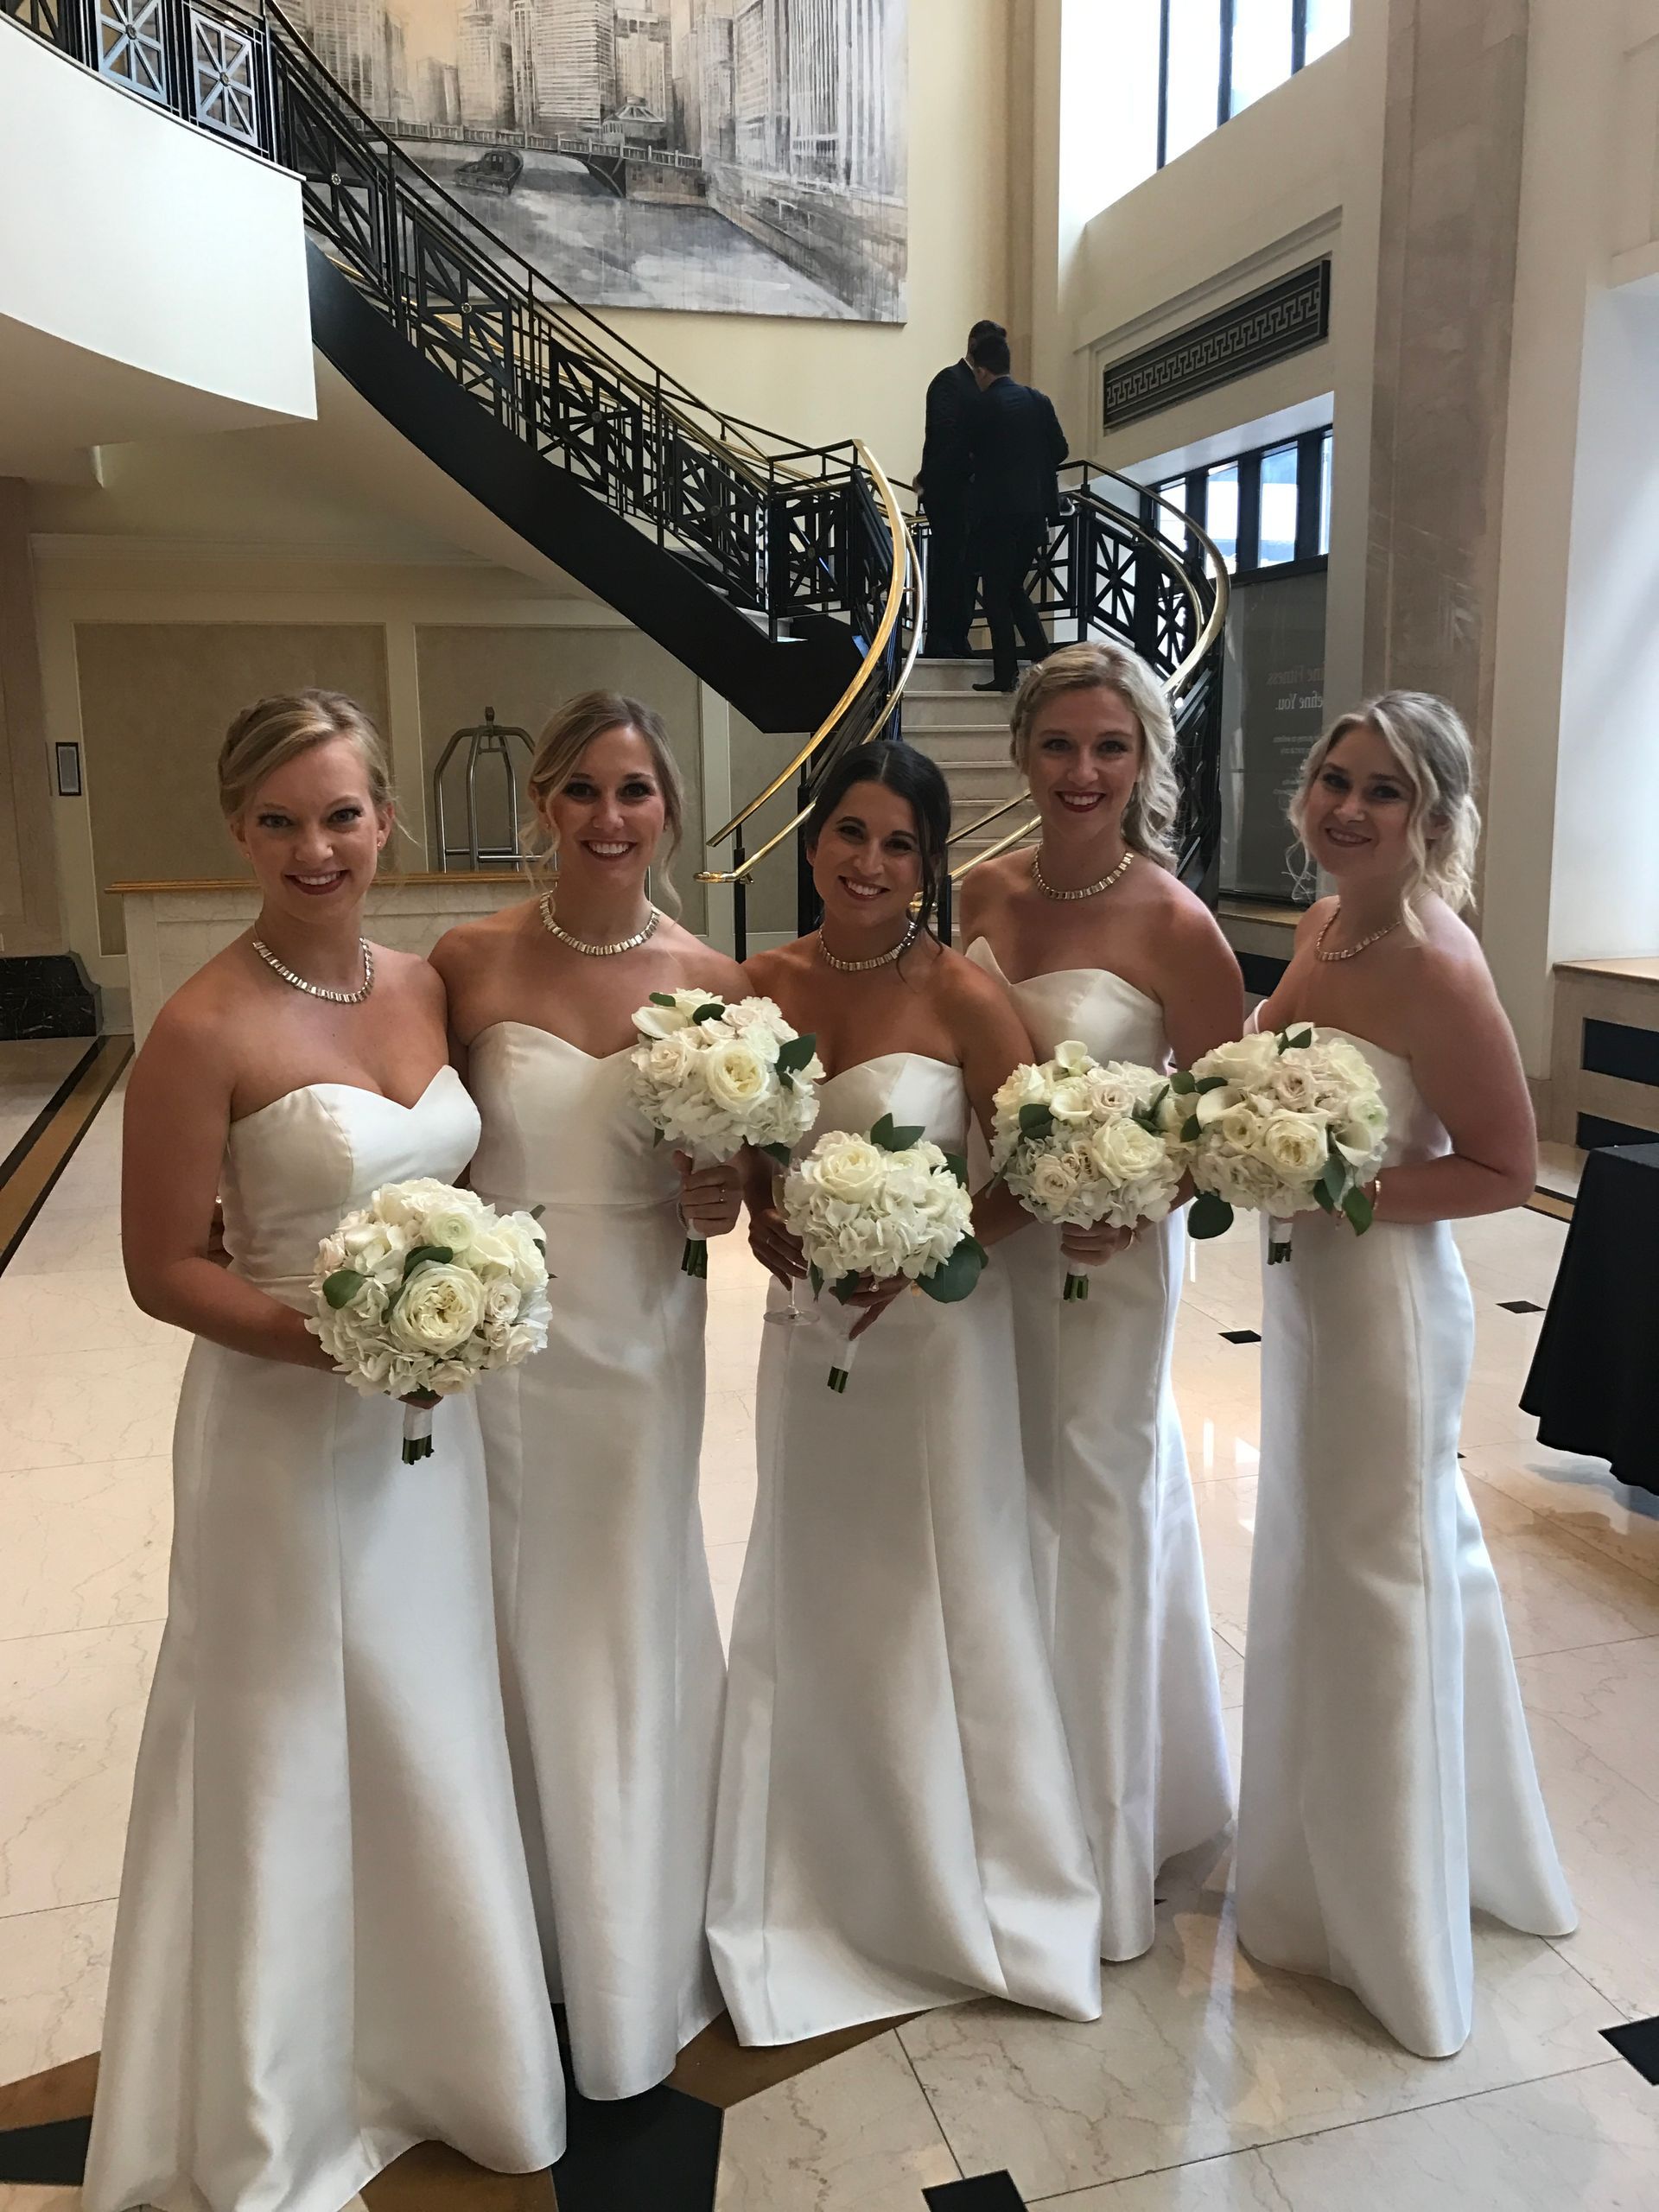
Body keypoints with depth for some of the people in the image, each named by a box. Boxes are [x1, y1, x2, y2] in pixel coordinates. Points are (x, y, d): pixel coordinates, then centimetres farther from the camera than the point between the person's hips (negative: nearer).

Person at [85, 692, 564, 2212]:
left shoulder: (423, 986, 2)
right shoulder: (207, 1028, -17)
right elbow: (165, 1269, -13)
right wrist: (333, 1334, -24)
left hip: (432, 1417, 6)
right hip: (289, 1434, -6)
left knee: (436, 1734, 20)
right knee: (299, 1756, 10)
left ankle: (442, 2042, 45)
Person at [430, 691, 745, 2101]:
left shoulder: (711, 982, -5)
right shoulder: (470, 962, -7)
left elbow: (732, 1174, 7)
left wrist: (721, 1197, -14)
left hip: (641, 1341, 1)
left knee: (631, 1635, 14)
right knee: (514, 1628, 13)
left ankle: (633, 1966, 39)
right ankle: (532, 1934, 38)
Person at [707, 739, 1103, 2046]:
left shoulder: (962, 996, -15)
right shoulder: (768, 982, -1)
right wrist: (760, 1217, -9)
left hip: (933, 1325, -5)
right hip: (805, 1325, 5)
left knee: (943, 1596, 10)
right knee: (811, 1595, 17)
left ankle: (971, 1883, 35)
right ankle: (837, 1879, 40)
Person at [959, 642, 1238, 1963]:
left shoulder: (1171, 924, -15)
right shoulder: (981, 895, 0)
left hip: (1106, 1253, -5)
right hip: (983, 1241, 5)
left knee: (1095, 1501, 10)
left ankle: (1104, 1837, 34)